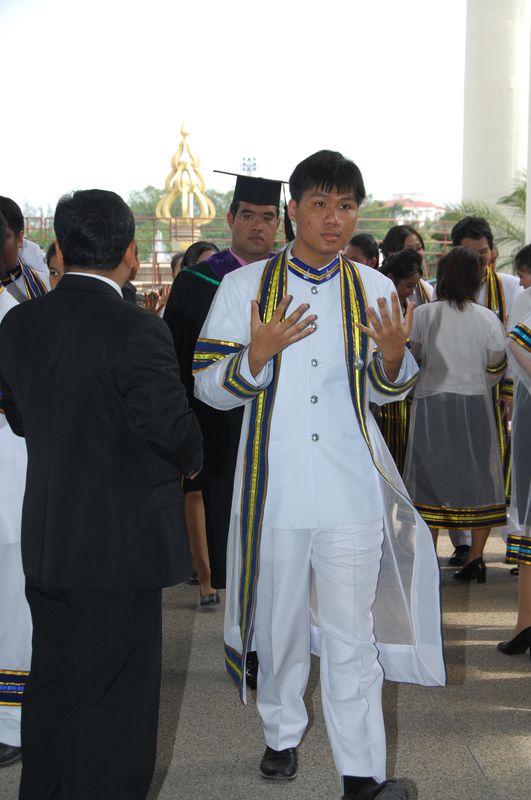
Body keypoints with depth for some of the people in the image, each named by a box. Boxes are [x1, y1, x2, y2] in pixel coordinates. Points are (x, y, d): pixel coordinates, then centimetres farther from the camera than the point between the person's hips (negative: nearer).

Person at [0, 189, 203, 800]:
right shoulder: (137, 331, -20)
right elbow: (173, 427, -19)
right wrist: (190, 460, 2)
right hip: (121, 542, -6)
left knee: (51, 683, 20)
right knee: (115, 696, 7)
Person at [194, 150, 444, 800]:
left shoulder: (373, 291, 4)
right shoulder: (244, 286, 0)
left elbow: (385, 390, 13)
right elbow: (208, 387, -1)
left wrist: (394, 357, -10)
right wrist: (259, 354, -19)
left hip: (352, 492, 0)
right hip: (274, 488, 0)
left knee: (351, 635, 1)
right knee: (279, 623, 14)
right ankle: (281, 735, 35)